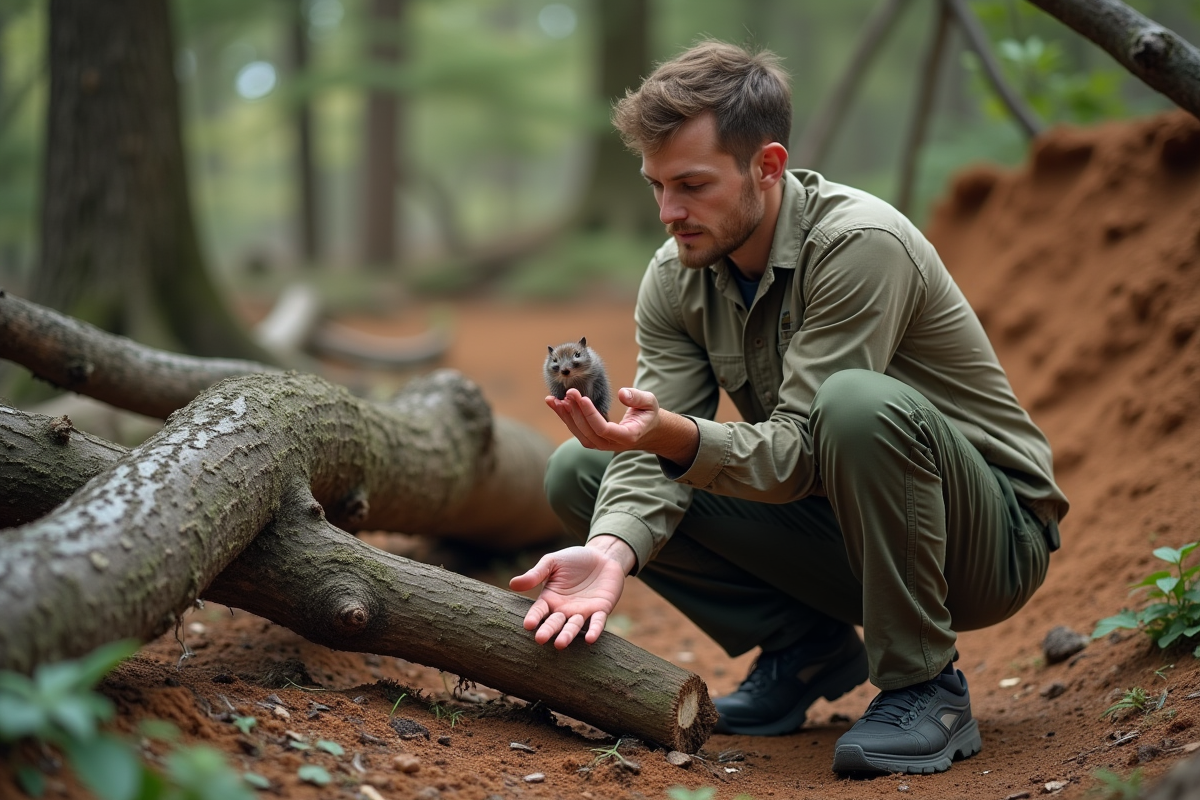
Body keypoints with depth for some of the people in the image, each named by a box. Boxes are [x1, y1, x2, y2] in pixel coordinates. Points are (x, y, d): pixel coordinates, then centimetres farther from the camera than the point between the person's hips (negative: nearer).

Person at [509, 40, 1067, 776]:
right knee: (578, 473, -6)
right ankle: (807, 646, 4)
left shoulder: (861, 243, -25)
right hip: (832, 530, 6)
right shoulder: (675, 279, -5)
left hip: (990, 536, -6)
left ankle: (923, 685, -18)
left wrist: (678, 437, -47)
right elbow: (654, 454, -12)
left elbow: (799, 452, -29)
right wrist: (613, 549, -32)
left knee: (860, 404, -39)